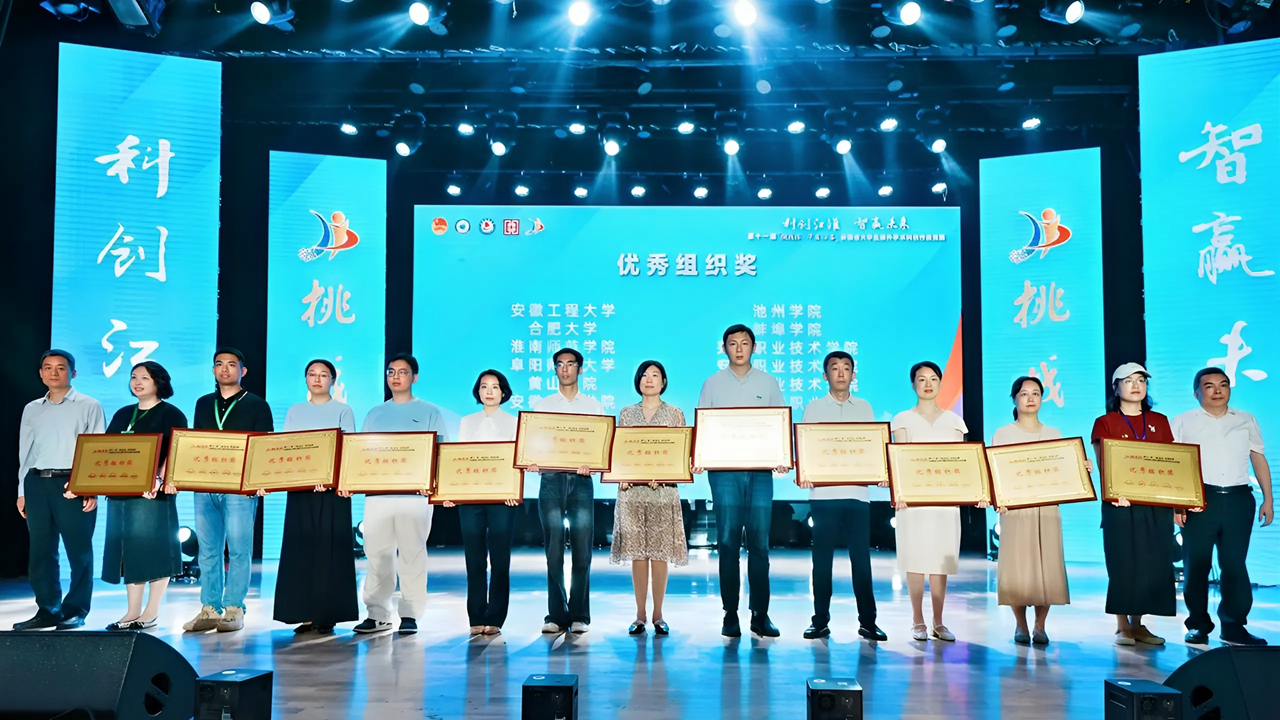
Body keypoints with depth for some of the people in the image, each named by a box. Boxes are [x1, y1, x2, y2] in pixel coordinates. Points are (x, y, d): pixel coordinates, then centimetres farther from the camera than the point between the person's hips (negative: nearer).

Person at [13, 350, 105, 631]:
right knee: (41, 551, 6)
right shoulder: (32, 409, 16)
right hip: (36, 483, 4)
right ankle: (48, 610, 14)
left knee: (78, 550, -2)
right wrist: (22, 491, 9)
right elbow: (25, 452, 16)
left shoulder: (89, 406, 3)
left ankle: (75, 611, 5)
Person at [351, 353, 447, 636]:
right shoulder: (375, 414, 17)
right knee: (376, 553, 3)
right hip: (377, 494, 3)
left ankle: (410, 615, 4)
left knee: (412, 554, -2)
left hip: (415, 495, -3)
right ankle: (377, 614, 11)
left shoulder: (430, 413, 7)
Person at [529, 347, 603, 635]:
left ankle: (579, 615, 3)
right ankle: (556, 615, 3)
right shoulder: (543, 405, 13)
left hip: (581, 480, 0)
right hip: (551, 479, 0)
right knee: (554, 549, -2)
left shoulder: (593, 406, 12)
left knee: (582, 549, -3)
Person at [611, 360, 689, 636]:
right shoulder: (626, 413, 11)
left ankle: (658, 615, 9)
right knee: (636, 552, 1)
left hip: (663, 490, -1)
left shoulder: (675, 414, 7)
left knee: (660, 551, 0)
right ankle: (640, 615, 9)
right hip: (632, 489, 1)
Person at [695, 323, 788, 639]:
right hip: (723, 471, 0)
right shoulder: (713, 384, 9)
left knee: (759, 542, -1)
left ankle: (760, 614, 6)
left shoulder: (768, 383, 11)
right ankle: (730, 615, 6)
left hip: (760, 470, 0)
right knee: (728, 542, -1)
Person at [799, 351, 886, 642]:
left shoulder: (864, 408, 12)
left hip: (857, 493, 1)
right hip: (824, 493, -1)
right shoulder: (814, 408, 7)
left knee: (861, 557, 2)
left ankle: (867, 621, 10)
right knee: (822, 557, 3)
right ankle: (820, 620, 11)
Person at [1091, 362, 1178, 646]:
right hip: (1121, 503, -3)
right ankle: (1122, 626, 5)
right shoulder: (1105, 423, 3)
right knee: (1122, 563, -2)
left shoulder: (1159, 421, 14)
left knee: (1152, 564, 3)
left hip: (1156, 503, 4)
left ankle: (1138, 623, 14)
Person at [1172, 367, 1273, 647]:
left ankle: (1234, 626, 11)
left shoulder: (1247, 421, 14)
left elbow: (1259, 459, 14)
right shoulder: (1182, 423, 6)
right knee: (1196, 564, 1)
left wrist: (1267, 499, 8)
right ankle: (1198, 624, 11)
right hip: (1199, 499, -2)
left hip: (1239, 499, 2)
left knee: (1235, 564, 4)